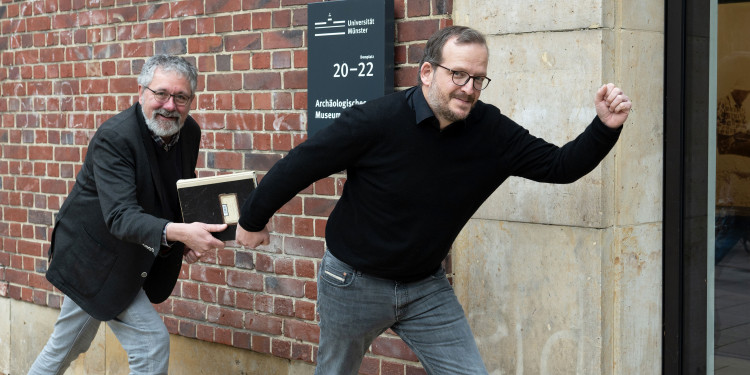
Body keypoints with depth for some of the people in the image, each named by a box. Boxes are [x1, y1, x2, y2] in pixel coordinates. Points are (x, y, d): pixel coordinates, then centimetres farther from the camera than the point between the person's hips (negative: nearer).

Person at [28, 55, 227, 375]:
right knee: (151, 342, -10)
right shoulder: (114, 138, -28)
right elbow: (120, 216, -38)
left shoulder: (189, 133, -5)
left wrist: (190, 235, -8)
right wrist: (177, 232, -54)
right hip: (96, 255, -8)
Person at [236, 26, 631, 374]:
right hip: (353, 282, -3)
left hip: (427, 287, 3)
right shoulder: (377, 120, -24)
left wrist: (605, 128, -23)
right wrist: (252, 219, -5)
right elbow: (301, 163, -15)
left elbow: (559, 165, -6)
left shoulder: (492, 131, -12)